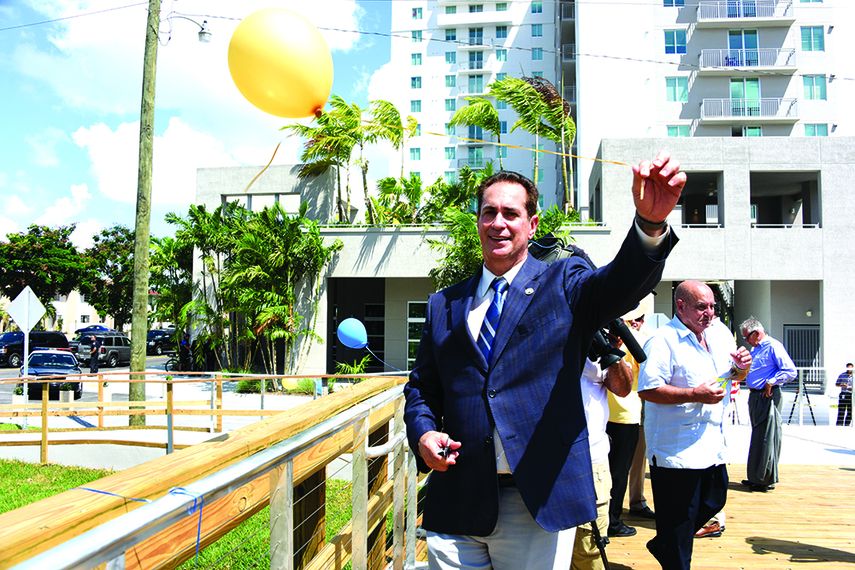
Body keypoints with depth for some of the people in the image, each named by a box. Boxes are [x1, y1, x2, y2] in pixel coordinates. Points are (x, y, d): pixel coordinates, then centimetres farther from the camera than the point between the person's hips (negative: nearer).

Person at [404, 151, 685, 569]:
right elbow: (421, 386, 16)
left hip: (541, 504, -2)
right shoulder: (443, 305, 11)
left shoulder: (564, 283, 3)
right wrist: (423, 433, -5)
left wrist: (650, 223, -37)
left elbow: (622, 283, -17)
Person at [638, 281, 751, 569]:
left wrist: (742, 367, -1)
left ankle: (662, 545, 38)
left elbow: (735, 374, 22)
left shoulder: (720, 332, 9)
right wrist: (695, 395, -26)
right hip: (676, 448, -9)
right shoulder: (663, 340, -16)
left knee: (714, 501, 21)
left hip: (712, 445, 9)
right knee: (678, 517, 0)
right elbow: (647, 390, -25)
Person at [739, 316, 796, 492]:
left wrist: (771, 382, -20)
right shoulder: (754, 349, 17)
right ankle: (756, 477, 23)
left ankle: (766, 480, 3)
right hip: (755, 396, 10)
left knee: (766, 438, -4)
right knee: (757, 437, 14)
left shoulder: (773, 347, -12)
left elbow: (790, 371, -18)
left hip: (768, 397, -10)